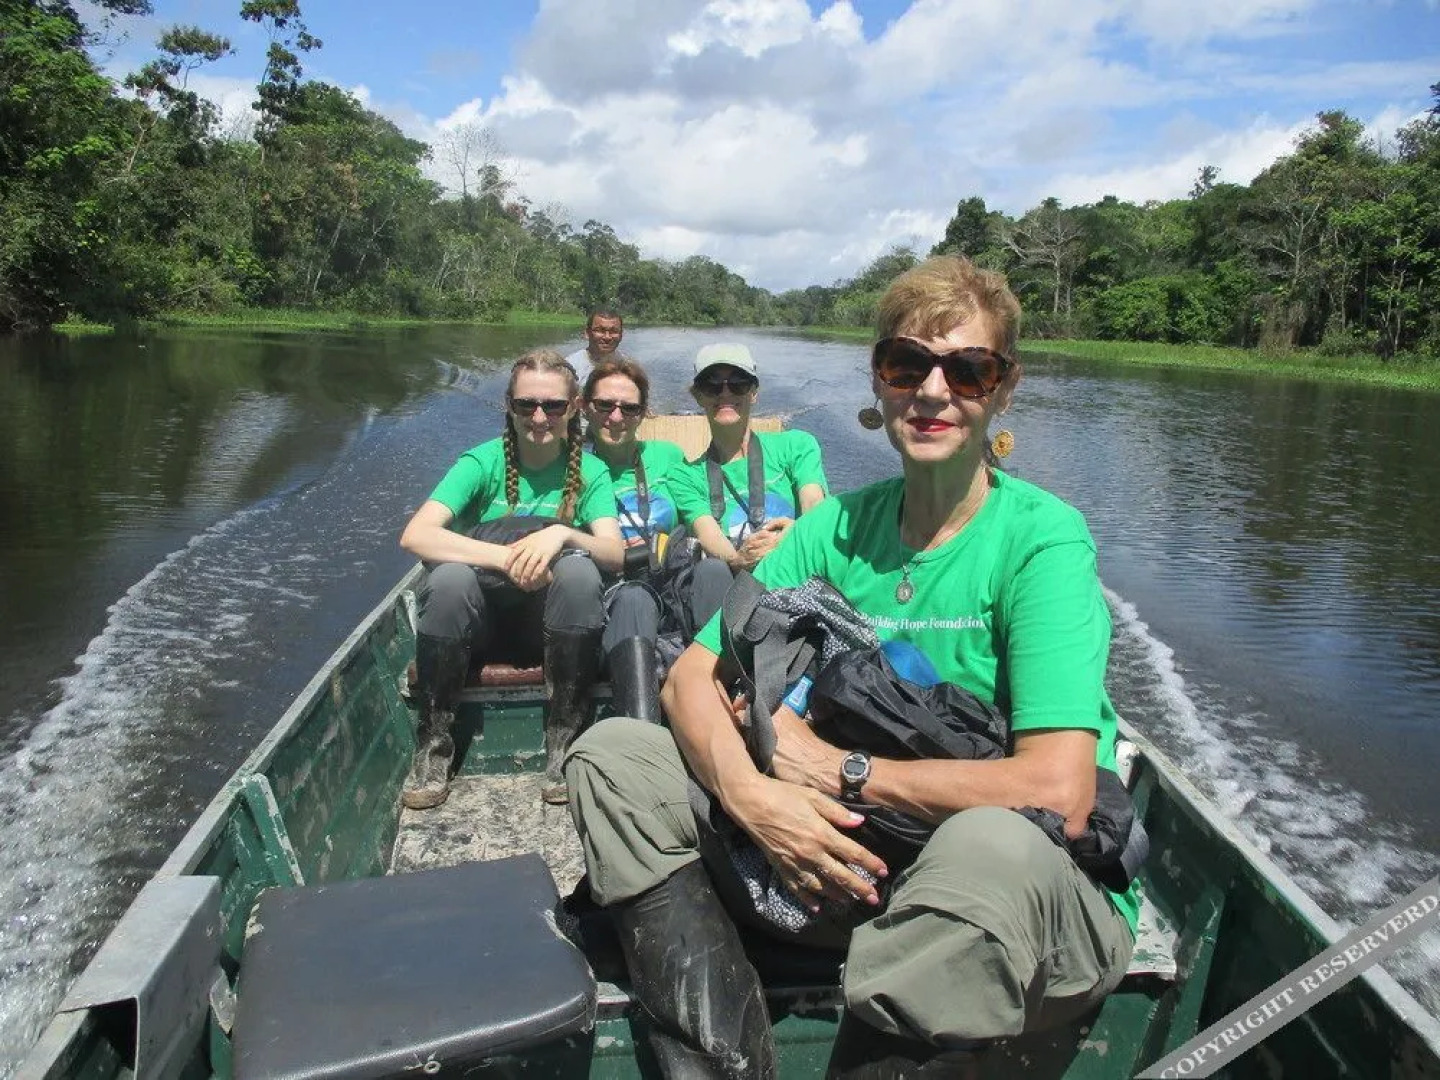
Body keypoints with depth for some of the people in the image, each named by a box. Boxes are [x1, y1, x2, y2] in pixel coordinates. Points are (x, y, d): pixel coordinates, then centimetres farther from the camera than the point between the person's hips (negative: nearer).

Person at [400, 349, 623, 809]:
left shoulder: (589, 471, -1)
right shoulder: (483, 461, -6)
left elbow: (615, 554, -14)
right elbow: (415, 535, -20)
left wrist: (564, 534, -34)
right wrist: (506, 557, -31)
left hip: (550, 623, 1)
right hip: (483, 618, 0)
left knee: (580, 571, -30)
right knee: (449, 577, -32)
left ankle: (563, 743, -18)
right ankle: (433, 744, -14)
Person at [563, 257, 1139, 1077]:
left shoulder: (1040, 536, -13)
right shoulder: (841, 526, 3)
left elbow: (1059, 794, -25)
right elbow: (693, 677, -1)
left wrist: (838, 767, -16)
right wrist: (750, 792, -22)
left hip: (1044, 898, -5)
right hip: (862, 862, 5)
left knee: (992, 845, -41)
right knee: (611, 754, -4)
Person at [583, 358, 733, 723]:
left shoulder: (667, 456, 20)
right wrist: (622, 555, -9)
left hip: (676, 590, 2)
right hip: (614, 591, -2)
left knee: (713, 570, -32)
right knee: (634, 599, -38)